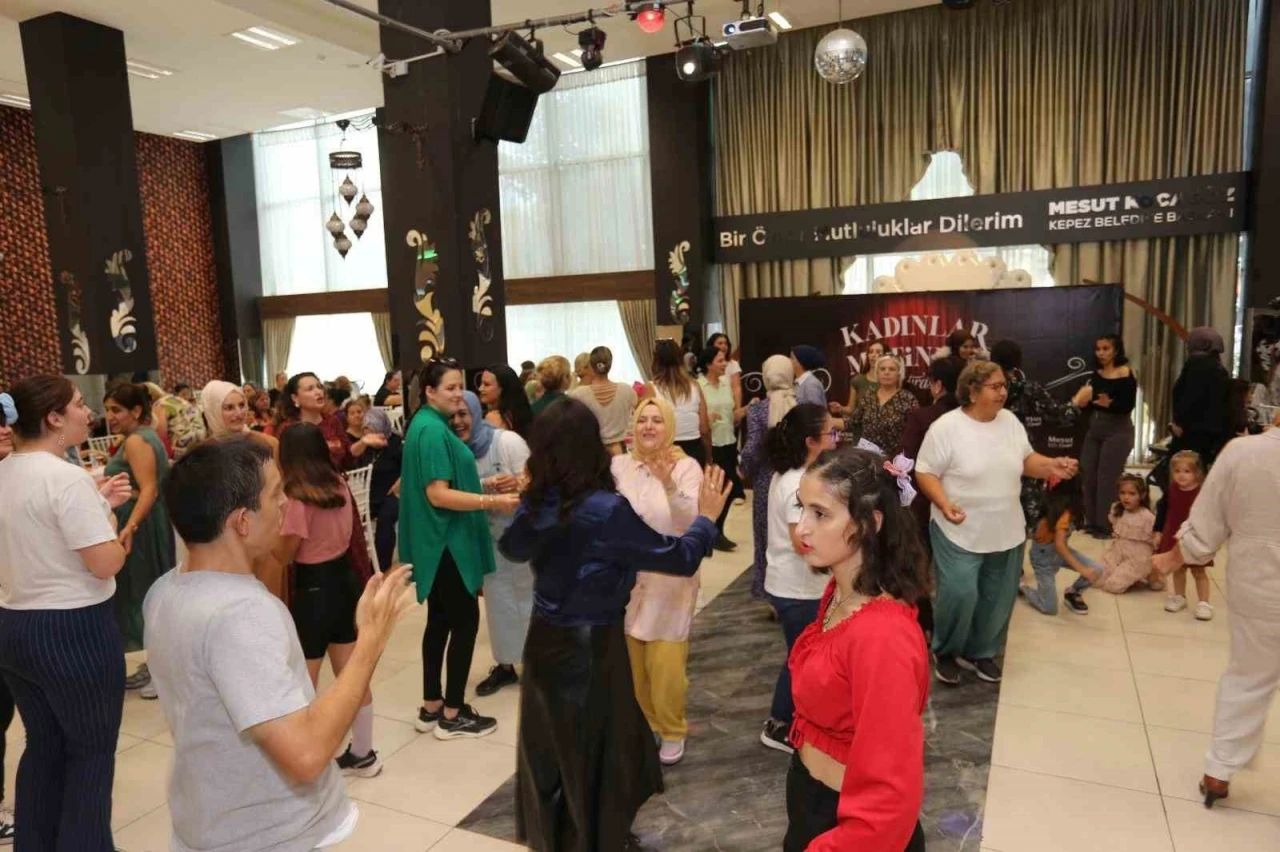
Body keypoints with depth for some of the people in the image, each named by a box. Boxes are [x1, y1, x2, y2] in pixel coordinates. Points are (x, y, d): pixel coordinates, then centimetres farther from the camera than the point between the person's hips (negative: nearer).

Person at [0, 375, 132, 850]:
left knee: (43, 745, 22)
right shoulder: (68, 478, -21)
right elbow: (107, 563, -23)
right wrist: (109, 516, -5)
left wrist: (97, 503, 12)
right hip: (73, 631, -9)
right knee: (91, 752, 9)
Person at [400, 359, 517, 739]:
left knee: (440, 620, 15)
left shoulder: (430, 425, 12)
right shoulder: (432, 430, -19)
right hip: (446, 542, -10)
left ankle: (431, 708, 25)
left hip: (439, 541, 10)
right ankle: (452, 715, 9)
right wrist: (492, 502, -25)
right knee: (465, 620, -1)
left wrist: (485, 486, 20)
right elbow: (438, 495, -24)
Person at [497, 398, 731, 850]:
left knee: (549, 742, 24)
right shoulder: (610, 511, -26)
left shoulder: (536, 504, -8)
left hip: (546, 638, 6)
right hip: (592, 644, -6)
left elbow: (512, 547, 15)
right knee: (595, 749, 16)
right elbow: (681, 557, -17)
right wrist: (706, 518, -1)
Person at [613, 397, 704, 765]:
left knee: (666, 664, -1)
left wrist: (669, 484, -36)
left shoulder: (687, 467, -9)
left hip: (670, 580, -3)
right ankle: (645, 724, 36)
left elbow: (691, 522, -21)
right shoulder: (619, 465, -2)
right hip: (627, 579, 3)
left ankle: (672, 731, 24)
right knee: (633, 662, 13)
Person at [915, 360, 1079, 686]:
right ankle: (946, 653, 17)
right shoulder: (947, 427, -15)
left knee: (998, 598, 14)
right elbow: (925, 472, -13)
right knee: (959, 595, -9)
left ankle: (980, 653, 34)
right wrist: (944, 502, -28)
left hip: (1007, 532, 6)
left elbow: (1026, 460, 14)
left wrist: (1052, 466, -6)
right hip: (960, 533, -6)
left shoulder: (1010, 421, 4)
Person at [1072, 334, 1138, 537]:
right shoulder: (1096, 374, 8)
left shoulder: (1126, 374, -9)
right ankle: (1092, 522, 20)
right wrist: (1081, 400, -9)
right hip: (1093, 429, 7)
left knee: (1107, 479, -4)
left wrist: (1109, 404, -33)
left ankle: (1106, 525, 7)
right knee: (1088, 476, 8)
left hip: (1117, 431, -6)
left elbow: (1128, 407, -16)